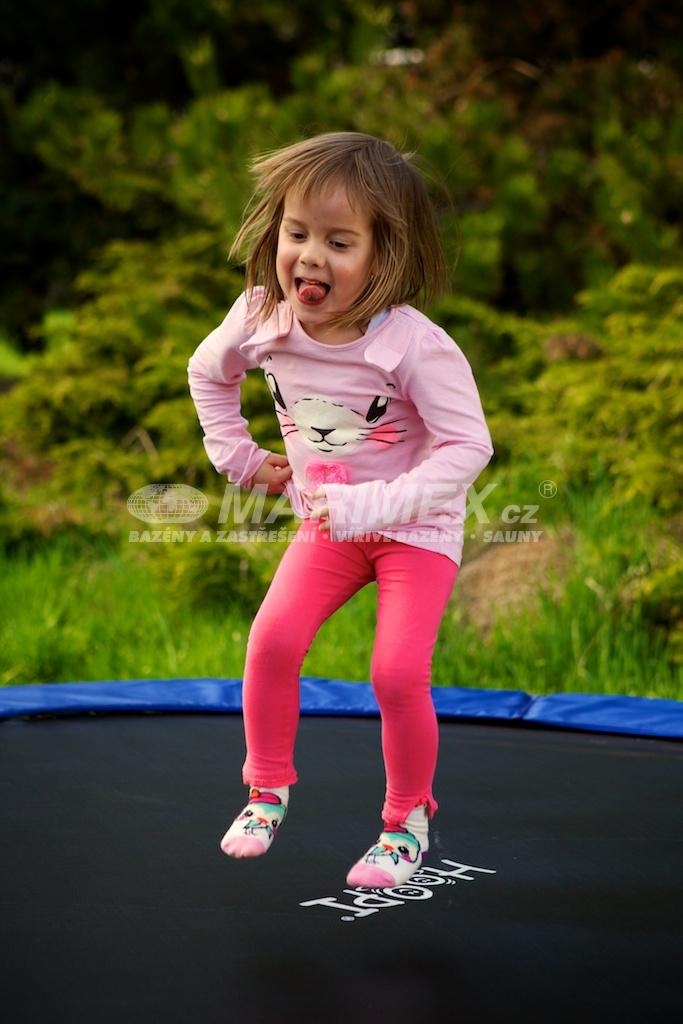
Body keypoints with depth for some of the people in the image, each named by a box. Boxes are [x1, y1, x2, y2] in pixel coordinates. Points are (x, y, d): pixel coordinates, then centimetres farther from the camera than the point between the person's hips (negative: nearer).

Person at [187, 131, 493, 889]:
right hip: (328, 521, 4)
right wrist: (236, 455, 5)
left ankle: (408, 818, 9)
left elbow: (468, 446, -27)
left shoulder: (414, 345, -29)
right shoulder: (261, 321, -13)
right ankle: (267, 789, 11)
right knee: (272, 639, -12)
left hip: (417, 524, -4)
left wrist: (374, 506, -32)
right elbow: (207, 372, 10)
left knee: (397, 672, -15)